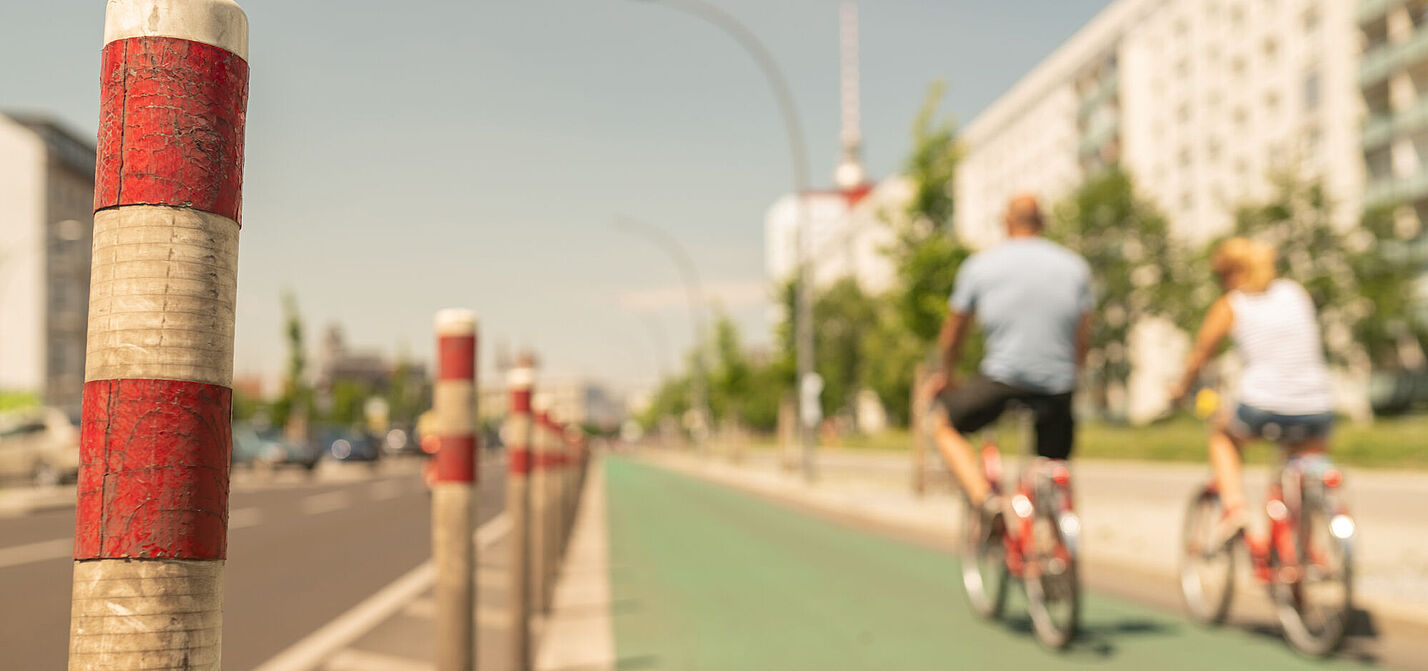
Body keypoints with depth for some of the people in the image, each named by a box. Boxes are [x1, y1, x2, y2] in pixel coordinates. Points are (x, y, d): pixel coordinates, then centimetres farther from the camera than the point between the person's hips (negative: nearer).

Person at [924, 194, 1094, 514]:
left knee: (944, 426, 18)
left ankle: (985, 499, -3)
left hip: (1002, 378, -3)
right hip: (1058, 385, 3)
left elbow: (953, 334, 13)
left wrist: (946, 375, 29)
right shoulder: (1075, 266, 11)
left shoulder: (979, 265, 5)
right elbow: (1083, 339, 13)